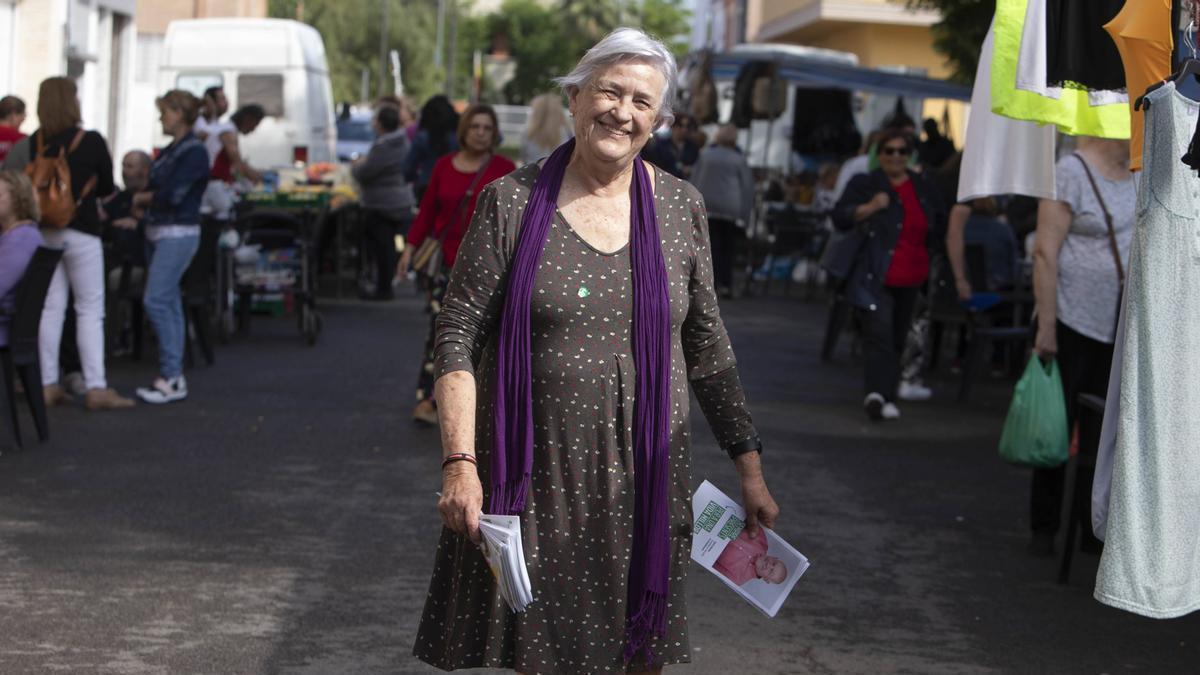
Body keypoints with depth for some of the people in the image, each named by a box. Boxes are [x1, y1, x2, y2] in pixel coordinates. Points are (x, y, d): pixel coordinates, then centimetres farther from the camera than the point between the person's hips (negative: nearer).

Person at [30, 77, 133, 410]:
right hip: (81, 232, -4)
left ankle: (48, 385, 11)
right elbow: (107, 188, 1)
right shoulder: (92, 142, -10)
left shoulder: (33, 143, -1)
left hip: (44, 230, 4)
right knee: (90, 310, 0)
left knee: (50, 308, 9)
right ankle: (96, 388, -3)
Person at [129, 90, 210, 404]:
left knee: (156, 301, -14)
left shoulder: (194, 152, -11)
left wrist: (142, 198, -2)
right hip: (157, 232, 9)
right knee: (169, 303, 9)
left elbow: (172, 194, -18)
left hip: (178, 234, -9)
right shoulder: (169, 151, 16)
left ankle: (171, 376, -10)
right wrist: (144, 199, -6)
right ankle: (172, 375, 13)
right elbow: (154, 189, 14)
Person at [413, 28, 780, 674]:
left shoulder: (680, 207, 5)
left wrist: (749, 467, 7)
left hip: (644, 474, 2)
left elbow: (707, 348, 10)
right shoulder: (512, 202, -3)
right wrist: (459, 461, -15)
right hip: (535, 472, -2)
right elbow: (458, 335, -5)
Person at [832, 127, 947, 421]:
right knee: (879, 332, -20)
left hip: (910, 279, 6)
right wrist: (870, 207, -24)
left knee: (897, 338, 12)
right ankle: (878, 393, -30)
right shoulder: (864, 184, -1)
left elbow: (940, 221, 27)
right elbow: (840, 217, -10)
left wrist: (925, 246, 14)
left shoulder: (923, 187, 12)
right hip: (875, 276, -5)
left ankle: (886, 396, 23)